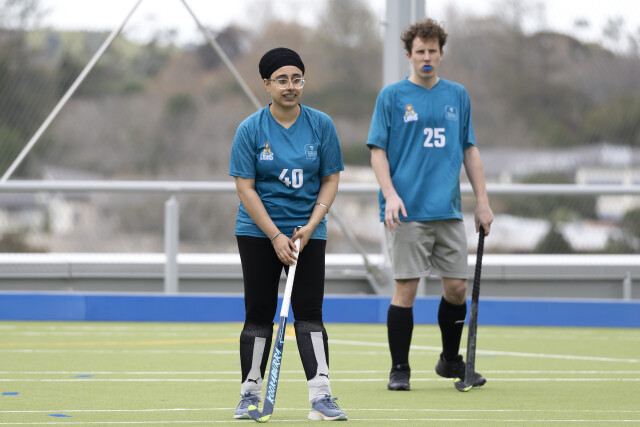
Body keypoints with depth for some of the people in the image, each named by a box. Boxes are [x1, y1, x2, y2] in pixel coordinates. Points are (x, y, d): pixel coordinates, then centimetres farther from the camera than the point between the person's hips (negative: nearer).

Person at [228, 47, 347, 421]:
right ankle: (251, 393, 11)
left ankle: (321, 396, -9)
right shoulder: (251, 130, -7)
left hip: (308, 232, 1)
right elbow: (245, 187, -8)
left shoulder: (321, 125, -2)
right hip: (258, 232, -1)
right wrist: (275, 236, -15)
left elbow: (330, 180, 2)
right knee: (259, 313, 2)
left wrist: (311, 225, -11)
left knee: (309, 312, -5)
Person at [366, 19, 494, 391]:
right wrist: (390, 195, -15)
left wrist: (483, 202, 10)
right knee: (406, 289, -6)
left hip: (449, 211, 4)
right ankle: (400, 370, 2)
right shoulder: (392, 96, 1)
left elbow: (470, 150, 16)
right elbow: (378, 150, -1)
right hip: (407, 212, -4)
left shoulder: (457, 96, 12)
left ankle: (451, 361, 24)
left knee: (457, 287, 5)